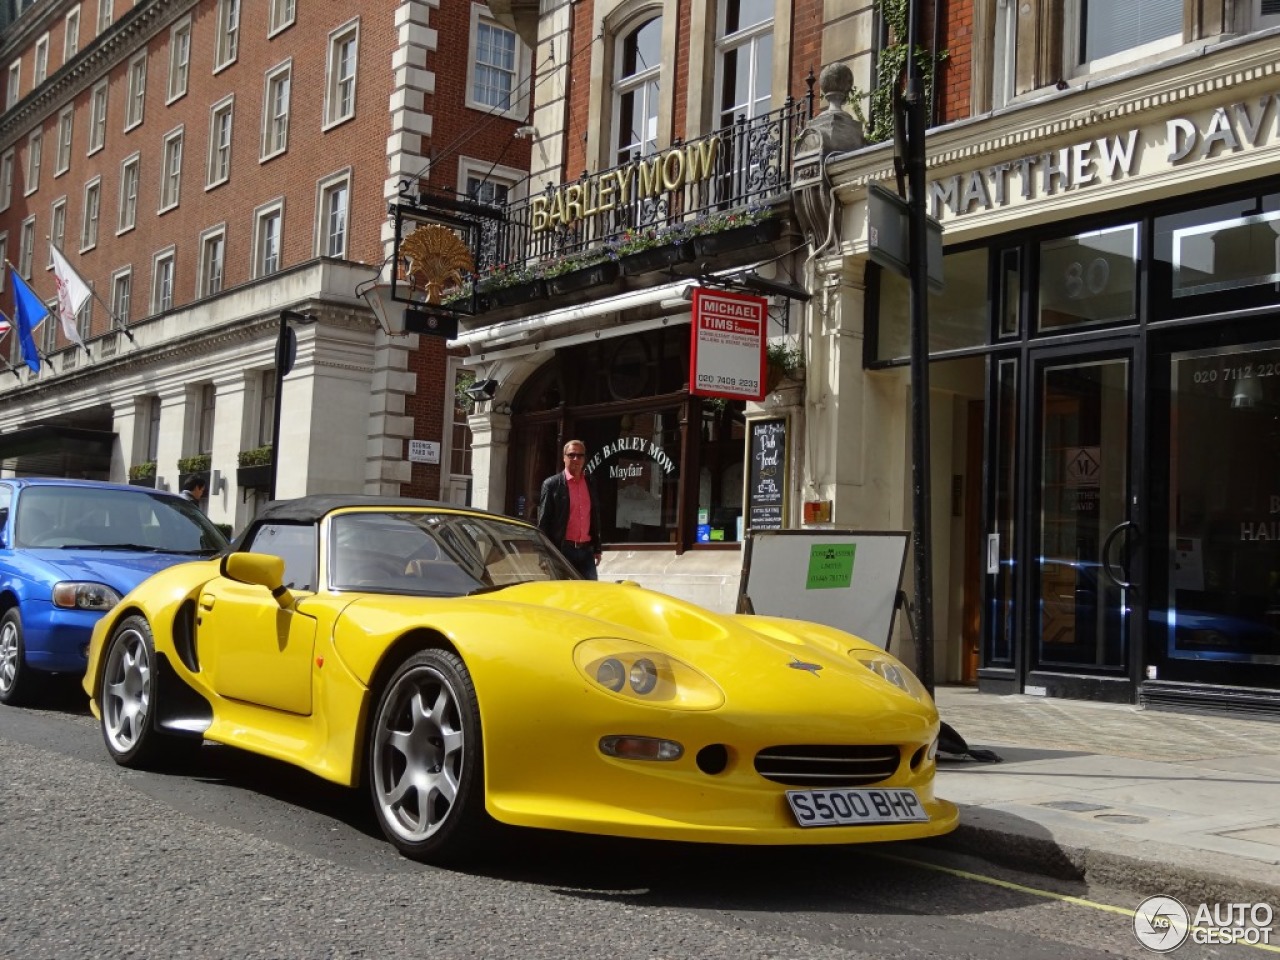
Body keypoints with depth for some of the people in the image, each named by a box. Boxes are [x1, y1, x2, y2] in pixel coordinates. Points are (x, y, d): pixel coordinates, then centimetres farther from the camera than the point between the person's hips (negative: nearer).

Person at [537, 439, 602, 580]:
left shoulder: (590, 485, 12)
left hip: (586, 551, 4)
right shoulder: (552, 484, -1)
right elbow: (543, 522, -3)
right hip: (562, 550, -4)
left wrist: (597, 549, 12)